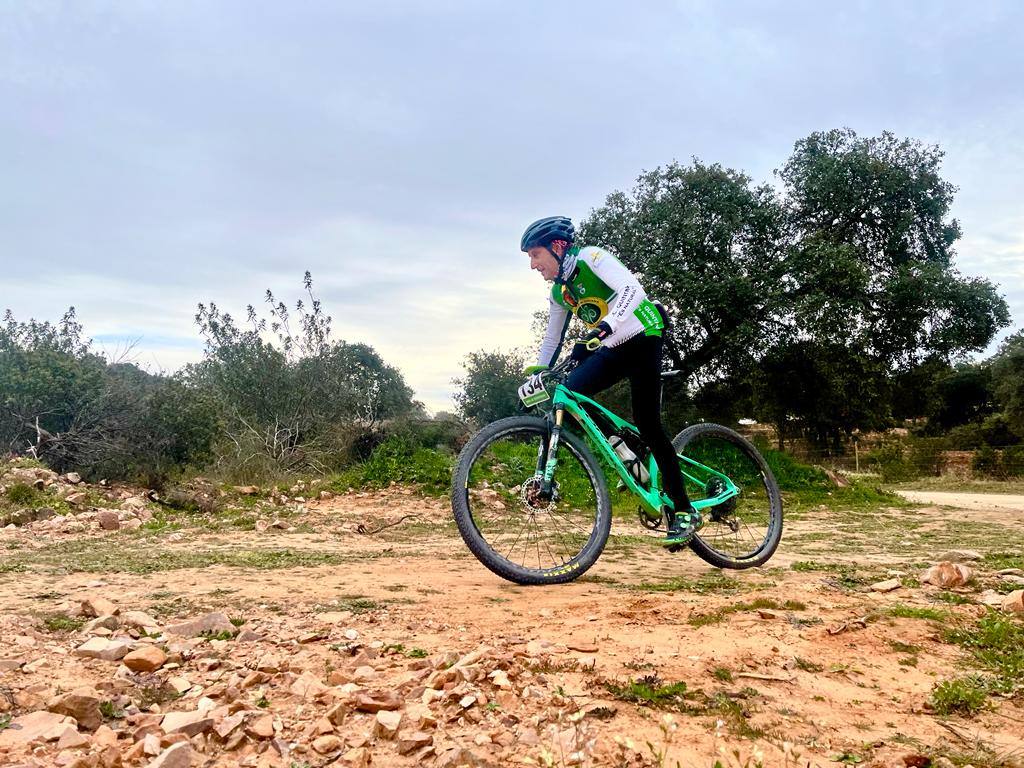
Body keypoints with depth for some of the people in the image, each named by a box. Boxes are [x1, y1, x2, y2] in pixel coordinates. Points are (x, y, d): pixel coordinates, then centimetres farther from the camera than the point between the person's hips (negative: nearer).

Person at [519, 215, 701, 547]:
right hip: (613, 349, 7)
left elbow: (632, 290, -32)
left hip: (643, 337, -7)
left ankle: (684, 512, -2)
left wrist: (602, 329, -45)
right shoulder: (559, 292, 7)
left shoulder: (590, 257, -15)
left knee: (647, 425, -12)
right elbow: (552, 340, 17)